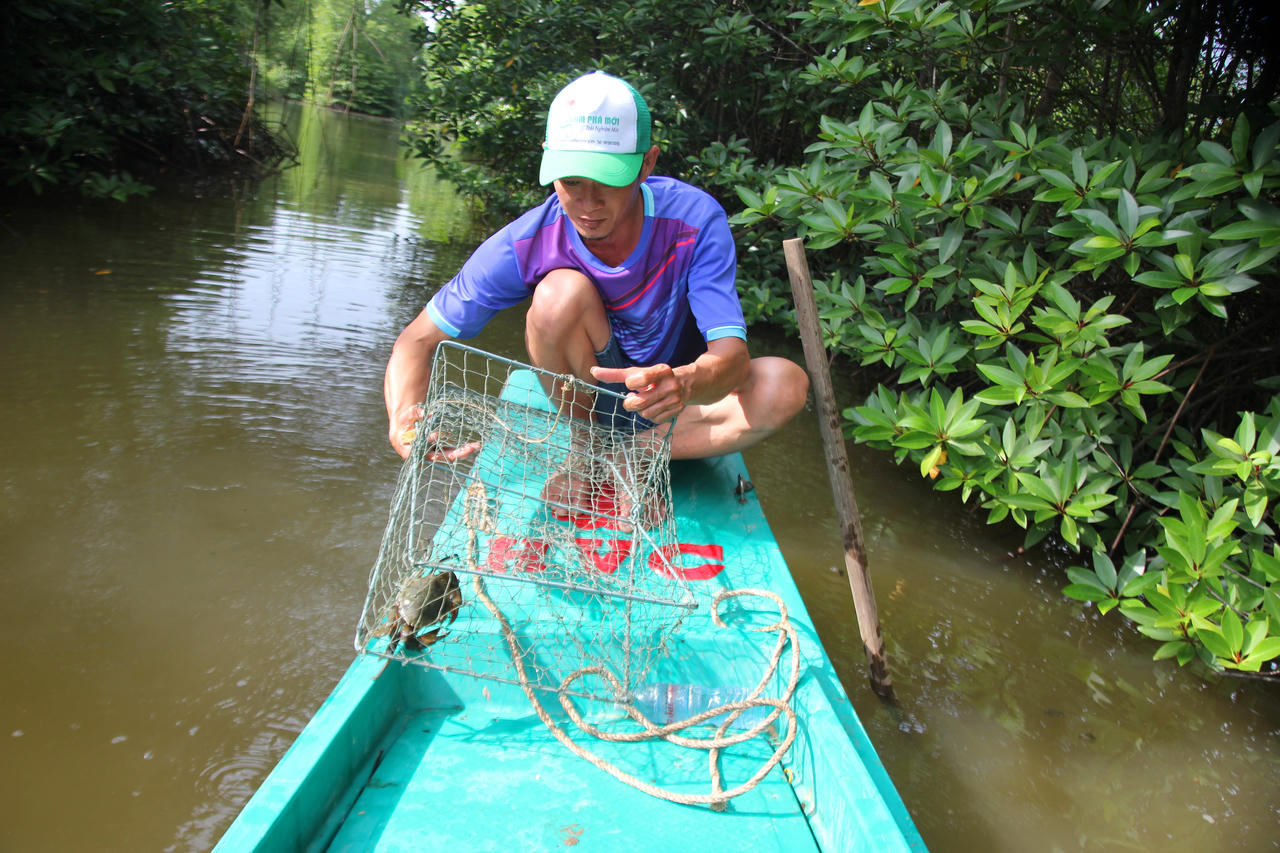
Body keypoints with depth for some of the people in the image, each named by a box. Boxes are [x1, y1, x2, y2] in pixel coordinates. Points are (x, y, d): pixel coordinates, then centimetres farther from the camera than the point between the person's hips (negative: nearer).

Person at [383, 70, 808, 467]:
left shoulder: (696, 220, -24)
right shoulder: (527, 244, -21)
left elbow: (732, 353, -33)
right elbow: (418, 339, -16)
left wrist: (683, 384, -58)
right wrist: (403, 416, -39)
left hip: (674, 411, 1)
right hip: (582, 400, 0)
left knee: (786, 382, -29)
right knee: (562, 291, -30)